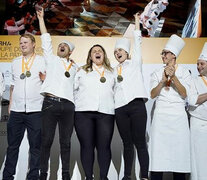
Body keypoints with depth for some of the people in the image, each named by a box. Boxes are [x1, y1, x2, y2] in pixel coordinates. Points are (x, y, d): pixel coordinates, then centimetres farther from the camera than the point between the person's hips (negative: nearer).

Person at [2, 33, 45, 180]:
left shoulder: (43, 61, 4)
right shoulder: (15, 62, 15)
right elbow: (13, 85, 19)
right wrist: (10, 104, 15)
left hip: (36, 110, -3)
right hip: (16, 111, 3)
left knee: (36, 146, 2)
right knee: (12, 145, 8)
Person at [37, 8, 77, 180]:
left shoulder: (74, 67, 21)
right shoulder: (52, 59, 15)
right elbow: (46, 40, 13)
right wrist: (41, 18, 13)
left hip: (68, 105, 2)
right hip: (50, 102, -2)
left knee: (66, 141, 3)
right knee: (47, 140, -4)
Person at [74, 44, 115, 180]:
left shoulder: (112, 72, 19)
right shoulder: (82, 71, 18)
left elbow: (116, 91, 17)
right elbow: (73, 89, 14)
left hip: (105, 113, 0)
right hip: (83, 113, 0)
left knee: (104, 146, -4)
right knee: (86, 146, -1)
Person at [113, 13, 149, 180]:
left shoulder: (135, 63, 14)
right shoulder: (114, 70, 23)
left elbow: (137, 41, 11)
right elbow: (112, 88, 25)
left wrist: (137, 21, 14)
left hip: (137, 105, -4)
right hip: (120, 108, 4)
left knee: (140, 142, -7)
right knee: (127, 143, 6)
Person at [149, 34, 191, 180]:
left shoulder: (184, 72, 7)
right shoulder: (157, 73, 11)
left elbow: (184, 94, -5)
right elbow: (152, 94, 0)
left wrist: (173, 77, -14)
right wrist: (163, 81, -14)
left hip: (178, 115, -1)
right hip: (161, 115, 1)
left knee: (179, 151, -1)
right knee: (158, 152, -3)